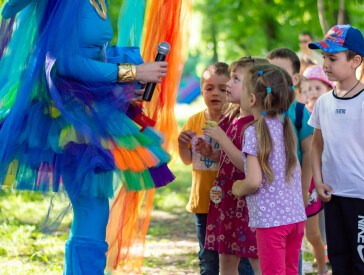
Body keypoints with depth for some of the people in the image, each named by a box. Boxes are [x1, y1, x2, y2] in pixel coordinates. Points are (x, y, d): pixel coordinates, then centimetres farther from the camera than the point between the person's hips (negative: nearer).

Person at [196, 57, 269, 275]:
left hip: (247, 200, -10)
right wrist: (211, 153, 7)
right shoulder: (232, 118, 11)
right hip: (227, 198, 10)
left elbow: (246, 165, -23)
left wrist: (222, 139, -21)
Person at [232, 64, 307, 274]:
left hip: (270, 219, -7)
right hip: (297, 216, 7)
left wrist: (238, 188, -1)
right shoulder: (286, 127, 9)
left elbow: (253, 181, -20)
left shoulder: (254, 132, -13)